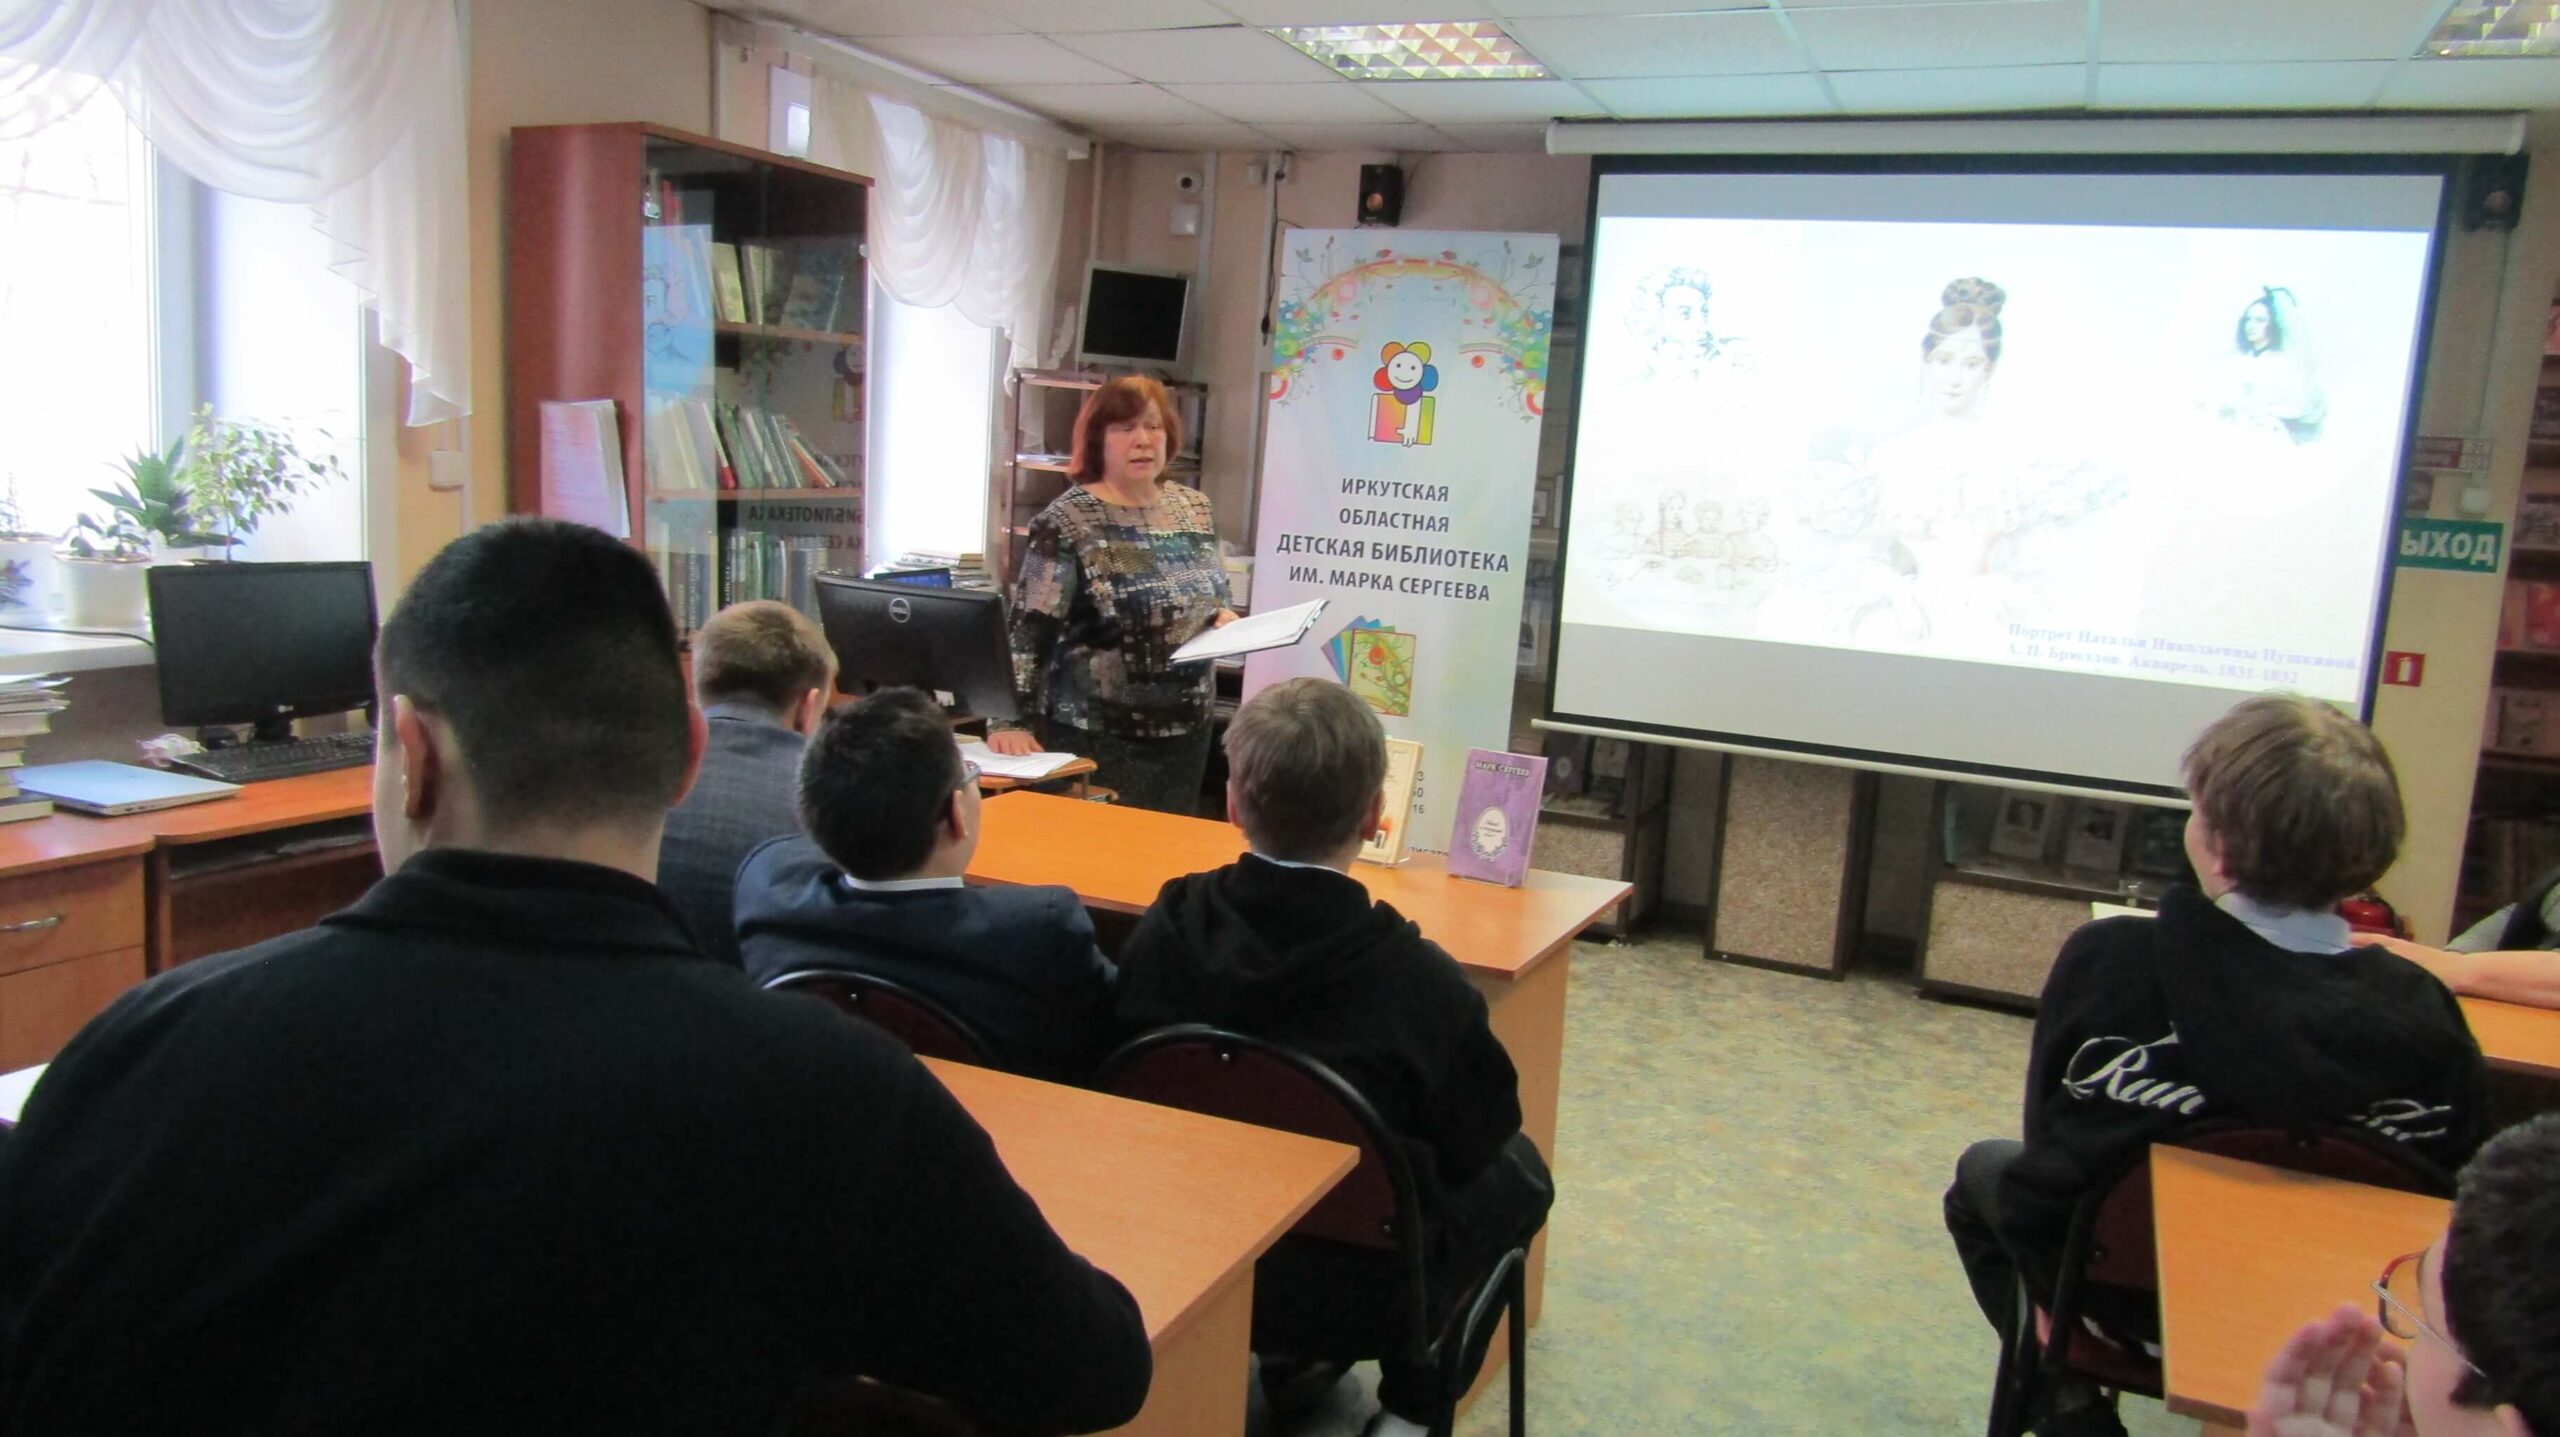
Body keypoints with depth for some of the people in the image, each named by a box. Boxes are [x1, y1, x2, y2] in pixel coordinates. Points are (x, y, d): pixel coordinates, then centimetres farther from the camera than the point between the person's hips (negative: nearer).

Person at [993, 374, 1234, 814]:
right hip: (1095, 737, -6)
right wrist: (1008, 722, -25)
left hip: (1187, 730, 6)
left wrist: (1224, 619, -4)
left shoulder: (1195, 508, 6)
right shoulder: (1067, 521, -12)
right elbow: (1026, 631, -17)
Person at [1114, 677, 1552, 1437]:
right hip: (1352, 1292, -4)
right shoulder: (1417, 981, -29)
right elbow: (1477, 1140, -12)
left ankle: (1285, 1357, 35)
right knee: (1519, 1168, 22)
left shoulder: (1165, 927, -18)